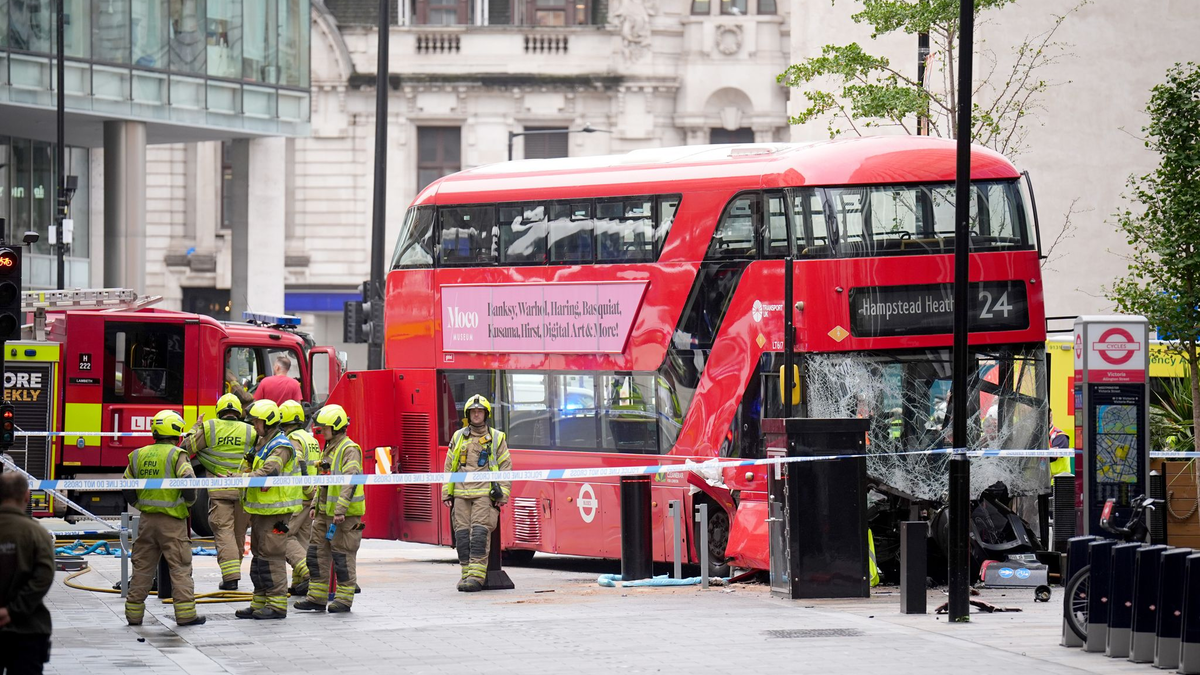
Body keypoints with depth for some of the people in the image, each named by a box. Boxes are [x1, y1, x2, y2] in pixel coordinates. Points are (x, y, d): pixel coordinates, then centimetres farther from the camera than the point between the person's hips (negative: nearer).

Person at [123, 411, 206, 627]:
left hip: (147, 520, 5)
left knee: (142, 567, 11)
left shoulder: (139, 455, 7)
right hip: (172, 521, -5)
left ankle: (134, 612, 14)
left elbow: (127, 489, 10)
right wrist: (189, 501, 1)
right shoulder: (176, 455, -10)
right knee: (180, 568, 0)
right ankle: (186, 613, -4)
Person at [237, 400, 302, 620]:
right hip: (261, 511, 10)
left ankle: (277, 604, -7)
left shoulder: (281, 447, -14)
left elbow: (268, 473, -29)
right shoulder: (262, 445, 17)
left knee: (271, 556, -9)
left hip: (276, 511, -10)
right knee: (259, 555, 12)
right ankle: (260, 603, 17)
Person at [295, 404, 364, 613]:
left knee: (343, 555, -3)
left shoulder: (349, 450, -14)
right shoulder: (329, 449, 17)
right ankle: (317, 597, 14)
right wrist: (315, 505, 19)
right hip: (325, 511, 10)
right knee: (317, 552, 9)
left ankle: (344, 599, 4)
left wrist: (340, 510, -28)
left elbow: (350, 482, -23)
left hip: (345, 515, -10)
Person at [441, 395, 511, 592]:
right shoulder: (458, 437, 15)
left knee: (480, 533, -14)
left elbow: (505, 467, 7)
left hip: (485, 494, -3)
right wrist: (447, 493, 10)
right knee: (462, 534, -1)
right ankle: (466, 573, 7)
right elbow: (449, 467, 17)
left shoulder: (496, 438, 8)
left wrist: (503, 494, -2)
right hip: (461, 493, 3)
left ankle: (477, 576, -17)